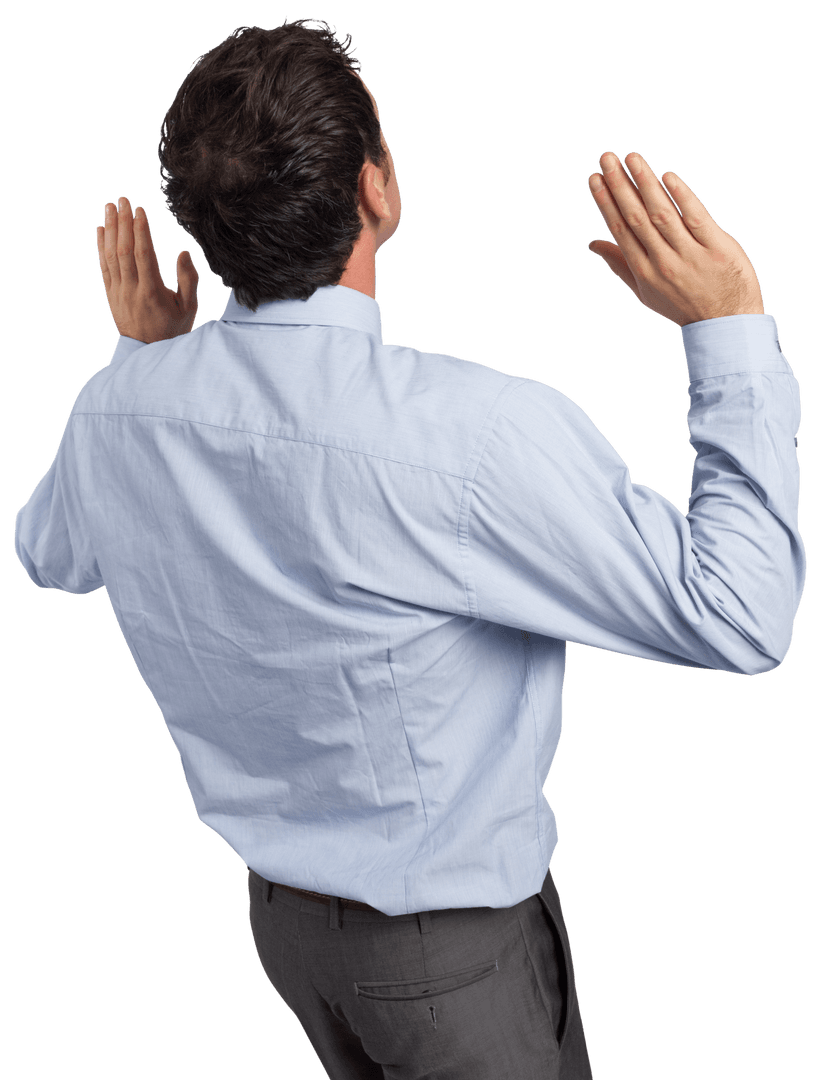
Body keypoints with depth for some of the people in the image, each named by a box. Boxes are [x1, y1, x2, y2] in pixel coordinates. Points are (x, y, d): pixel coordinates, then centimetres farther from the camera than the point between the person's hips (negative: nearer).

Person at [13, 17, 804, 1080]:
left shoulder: (112, 410, -14)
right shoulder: (479, 432, -34)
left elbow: (46, 555, 10)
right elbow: (740, 617, -24)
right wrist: (732, 331, -20)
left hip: (277, 908, 6)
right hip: (457, 941, -5)